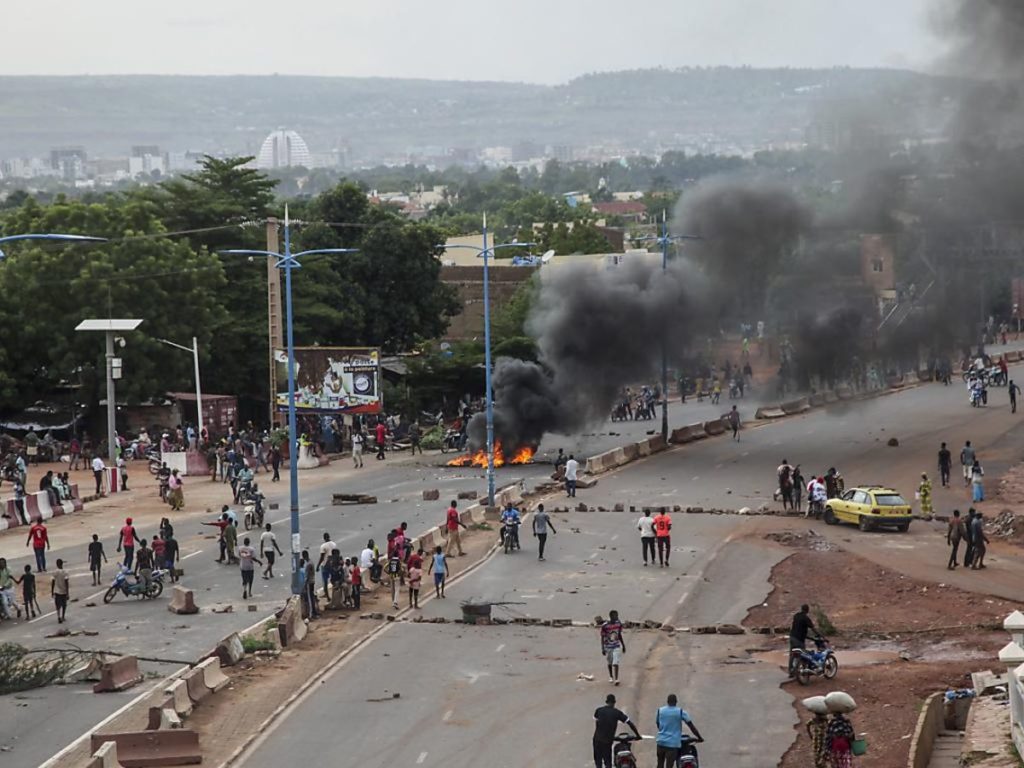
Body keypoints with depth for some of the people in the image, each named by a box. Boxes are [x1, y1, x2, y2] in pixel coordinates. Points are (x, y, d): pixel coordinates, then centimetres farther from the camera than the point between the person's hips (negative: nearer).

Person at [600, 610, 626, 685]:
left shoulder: (619, 624, -4)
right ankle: (611, 677, 34)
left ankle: (616, 679, -9)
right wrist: (603, 649, -13)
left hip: (617, 647, 1)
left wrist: (623, 646, 14)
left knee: (616, 663, -9)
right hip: (608, 647, -1)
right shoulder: (605, 626, -16)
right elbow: (602, 638, -9)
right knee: (610, 663, 15)